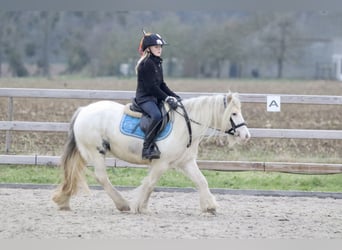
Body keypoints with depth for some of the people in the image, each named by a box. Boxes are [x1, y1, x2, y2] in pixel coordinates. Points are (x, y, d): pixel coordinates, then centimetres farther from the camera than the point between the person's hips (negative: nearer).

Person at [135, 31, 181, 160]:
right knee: (156, 115, -35)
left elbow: (162, 85, 19)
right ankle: (147, 148, -32)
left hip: (156, 97, 10)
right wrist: (167, 98, -20)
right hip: (145, 97, -10)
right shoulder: (146, 63, -13)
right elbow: (151, 86, -18)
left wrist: (175, 97, 9)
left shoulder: (158, 63, 16)